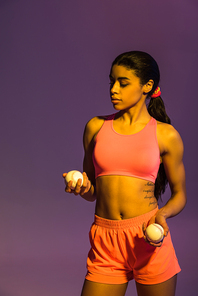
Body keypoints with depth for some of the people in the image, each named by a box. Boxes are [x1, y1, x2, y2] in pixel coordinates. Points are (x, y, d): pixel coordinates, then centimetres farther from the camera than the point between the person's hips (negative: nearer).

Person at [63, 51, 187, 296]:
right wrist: (83, 187, -7)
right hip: (105, 242, 2)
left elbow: (180, 195, 8)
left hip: (148, 240, -1)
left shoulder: (166, 135, 0)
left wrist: (162, 214, -12)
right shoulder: (96, 127, 6)